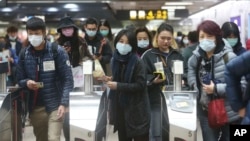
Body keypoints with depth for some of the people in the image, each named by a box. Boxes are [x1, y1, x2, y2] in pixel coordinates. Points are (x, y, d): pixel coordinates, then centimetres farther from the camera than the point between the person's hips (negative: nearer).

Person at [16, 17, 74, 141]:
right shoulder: (24, 54, 4)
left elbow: (68, 79, -9)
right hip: (35, 107, 4)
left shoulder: (58, 51, -7)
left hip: (55, 105, -4)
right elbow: (20, 79, 11)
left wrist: (64, 103, -19)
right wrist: (27, 82, -14)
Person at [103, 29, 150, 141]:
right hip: (120, 107, 6)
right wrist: (111, 80, -4)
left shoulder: (137, 62, -14)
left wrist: (118, 86, -22)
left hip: (136, 109, -6)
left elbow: (140, 85, -18)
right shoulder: (115, 59, 4)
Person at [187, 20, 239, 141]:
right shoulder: (197, 57, -2)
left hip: (229, 113, -4)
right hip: (206, 112, 4)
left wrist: (216, 89, -24)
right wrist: (195, 84, 3)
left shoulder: (229, 57, -17)